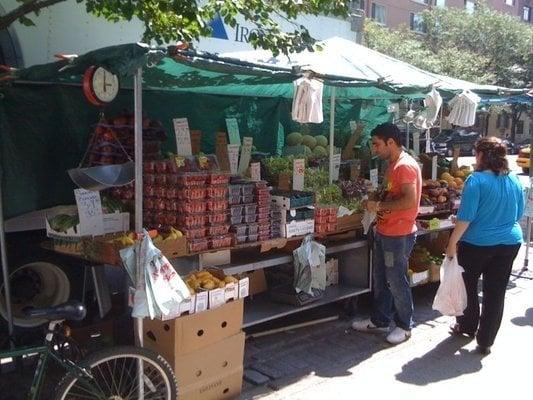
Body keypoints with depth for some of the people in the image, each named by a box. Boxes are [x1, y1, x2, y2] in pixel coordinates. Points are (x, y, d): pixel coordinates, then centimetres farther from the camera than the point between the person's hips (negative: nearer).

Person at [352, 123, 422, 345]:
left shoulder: (405, 166, -20)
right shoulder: (393, 164, 12)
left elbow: (410, 201, -28)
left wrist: (379, 206, -20)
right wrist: (375, 202, 3)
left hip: (399, 235, -10)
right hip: (384, 232, 10)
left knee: (396, 281, 4)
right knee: (380, 278, 17)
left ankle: (404, 326, 21)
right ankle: (379, 320, 31)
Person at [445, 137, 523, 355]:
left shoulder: (476, 180, -17)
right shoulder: (514, 180, 2)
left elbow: (465, 217, -20)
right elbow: (519, 213, 12)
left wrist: (452, 243, -12)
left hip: (477, 244, -5)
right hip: (510, 243, 5)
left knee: (468, 287, 18)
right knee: (495, 292, 10)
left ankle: (467, 326, 34)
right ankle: (485, 341, 16)